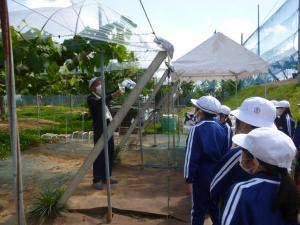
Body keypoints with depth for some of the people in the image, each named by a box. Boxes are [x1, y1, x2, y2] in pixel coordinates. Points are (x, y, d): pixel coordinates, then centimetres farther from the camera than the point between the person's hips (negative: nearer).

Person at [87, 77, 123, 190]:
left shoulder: (103, 96, 16)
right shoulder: (91, 98, -8)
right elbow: (99, 103, -27)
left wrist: (119, 88, -4)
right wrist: (112, 95, -36)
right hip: (99, 130, -8)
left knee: (110, 153, 11)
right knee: (99, 155, -4)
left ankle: (106, 176, 23)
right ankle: (97, 180, 6)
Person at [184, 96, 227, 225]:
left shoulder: (197, 129, -17)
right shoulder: (221, 129, -1)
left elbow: (191, 155, -16)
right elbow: (225, 153, 4)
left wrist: (189, 176, -7)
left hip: (202, 174, -5)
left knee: (199, 209, 10)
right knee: (215, 207, 20)